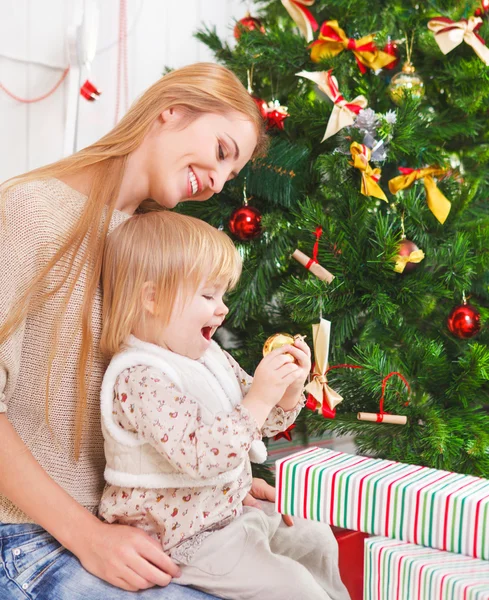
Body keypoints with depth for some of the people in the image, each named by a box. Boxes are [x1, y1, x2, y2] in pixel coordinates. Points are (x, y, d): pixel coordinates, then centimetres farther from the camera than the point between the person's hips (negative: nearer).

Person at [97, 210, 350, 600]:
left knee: (316, 540, 19)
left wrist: (290, 390, -8)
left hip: (228, 513, 10)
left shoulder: (210, 356, 3)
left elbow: (262, 424, 11)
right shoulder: (141, 379, -26)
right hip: (181, 540, -9)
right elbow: (202, 455, -36)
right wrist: (259, 398, -33)